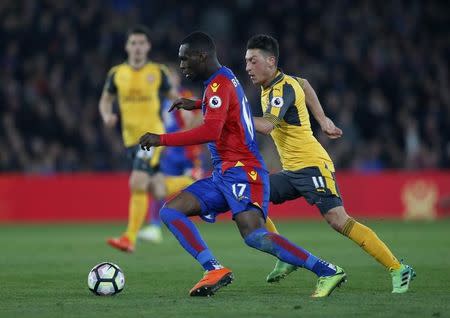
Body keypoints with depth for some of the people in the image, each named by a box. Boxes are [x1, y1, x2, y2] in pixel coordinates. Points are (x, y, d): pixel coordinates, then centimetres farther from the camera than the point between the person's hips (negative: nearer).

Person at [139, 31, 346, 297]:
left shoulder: (219, 84, -12)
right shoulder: (225, 78, 18)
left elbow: (211, 131, -26)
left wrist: (162, 140, -21)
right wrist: (196, 104, 39)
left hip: (242, 171, -10)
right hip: (223, 175, 10)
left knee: (255, 236, -27)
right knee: (171, 211, 0)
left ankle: (328, 272, -21)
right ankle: (215, 271, -15)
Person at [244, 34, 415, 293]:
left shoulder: (283, 89, -17)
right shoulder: (275, 83, 11)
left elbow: (266, 126, -34)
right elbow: (304, 84, 33)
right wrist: (322, 119, 27)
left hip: (312, 166, -10)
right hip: (291, 171, 10)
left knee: (338, 220, -19)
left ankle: (398, 269, -15)